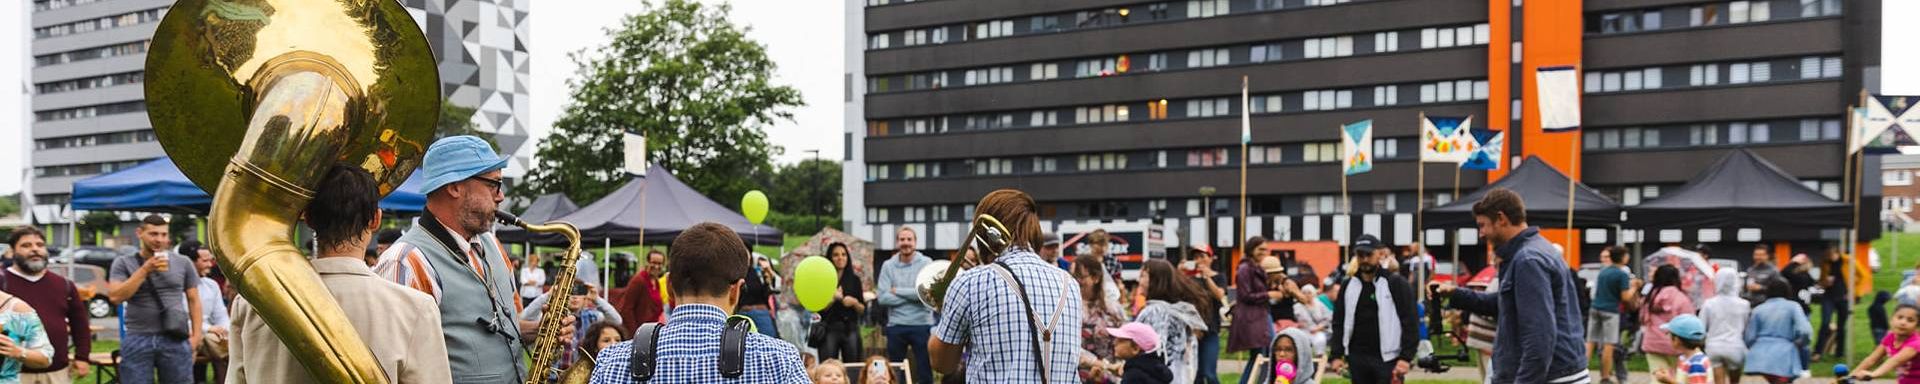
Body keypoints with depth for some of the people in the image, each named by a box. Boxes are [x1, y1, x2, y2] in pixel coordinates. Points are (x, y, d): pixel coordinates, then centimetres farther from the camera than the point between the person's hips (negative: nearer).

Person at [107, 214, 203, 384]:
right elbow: (115, 297, -7)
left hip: (175, 340, 1)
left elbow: (193, 300, 10)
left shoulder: (183, 263, 8)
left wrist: (196, 335, 0)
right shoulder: (124, 263, 5)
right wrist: (145, 270, -10)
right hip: (137, 340, -1)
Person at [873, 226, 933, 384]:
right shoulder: (888, 266, 3)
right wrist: (913, 296, -12)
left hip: (922, 325, -2)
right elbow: (882, 298, -8)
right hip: (896, 326, 2)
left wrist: (897, 291, -9)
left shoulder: (926, 263, -2)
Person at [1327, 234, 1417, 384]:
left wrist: (1406, 357, -15)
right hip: (1357, 358, 5)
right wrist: (1336, 355, 3)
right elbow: (1339, 323, 12)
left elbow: (1410, 323, -8)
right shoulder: (1349, 286, 9)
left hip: (1387, 359, -5)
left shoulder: (1397, 284, -4)